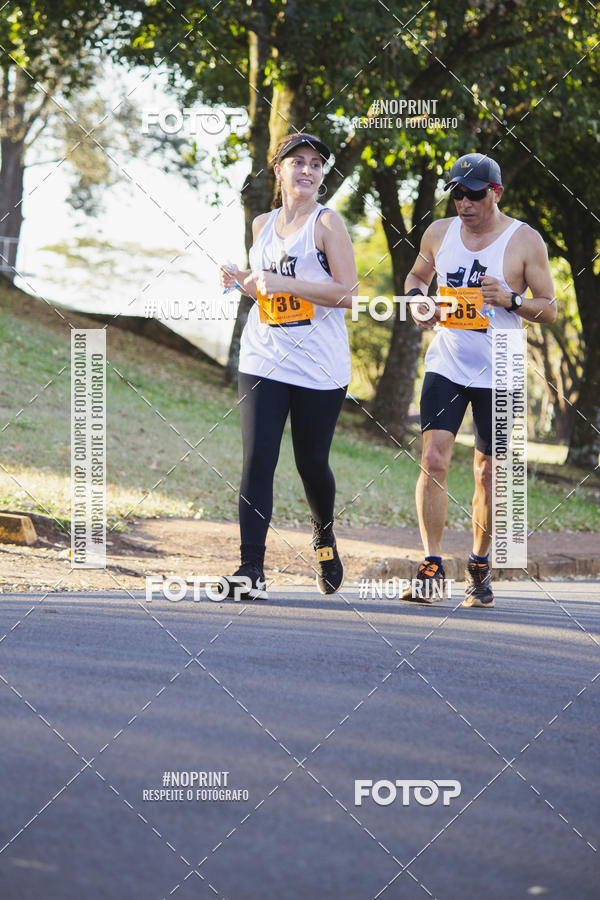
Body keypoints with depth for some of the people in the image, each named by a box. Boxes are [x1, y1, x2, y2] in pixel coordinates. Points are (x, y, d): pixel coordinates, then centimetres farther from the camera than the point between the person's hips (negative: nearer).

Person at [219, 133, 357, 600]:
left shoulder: (327, 223, -2)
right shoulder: (262, 225, 13)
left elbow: (347, 293, -10)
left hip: (320, 366, -3)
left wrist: (281, 283, -17)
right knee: (257, 458, -10)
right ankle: (252, 569, -13)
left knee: (312, 462, 5)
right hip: (264, 360, 3)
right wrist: (241, 280, 6)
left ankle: (324, 535, 37)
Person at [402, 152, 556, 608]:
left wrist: (511, 300, -21)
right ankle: (432, 569, -11)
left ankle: (480, 566, 23)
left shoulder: (525, 241, -6)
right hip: (446, 364, 2)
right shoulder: (439, 233, 4)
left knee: (488, 472, 5)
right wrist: (419, 301, 0)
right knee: (434, 459, -13)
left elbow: (550, 309, -2)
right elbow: (416, 275, 23)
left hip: (498, 374, -2)